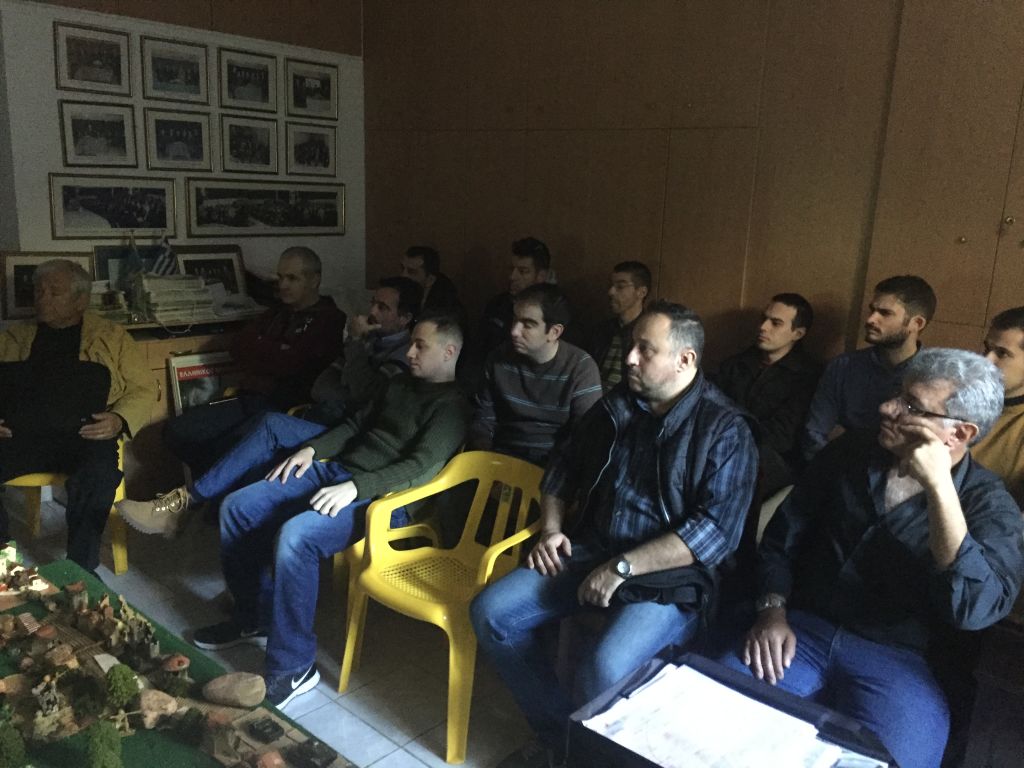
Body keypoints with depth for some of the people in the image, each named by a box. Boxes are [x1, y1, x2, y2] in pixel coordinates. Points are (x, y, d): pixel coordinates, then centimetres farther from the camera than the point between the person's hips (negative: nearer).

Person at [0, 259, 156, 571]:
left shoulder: (111, 336, 15)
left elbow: (144, 388, 10)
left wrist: (120, 420, -10)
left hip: (84, 436, -3)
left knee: (97, 474, -36)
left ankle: (80, 570, -21)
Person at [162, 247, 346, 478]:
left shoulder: (330, 320, -4)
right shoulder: (276, 315, 24)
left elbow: (287, 364, -13)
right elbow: (238, 348, 13)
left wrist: (260, 349, 5)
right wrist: (278, 351, -1)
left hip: (288, 409, -8)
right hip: (249, 399, 8)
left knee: (224, 449, -31)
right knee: (175, 431, -7)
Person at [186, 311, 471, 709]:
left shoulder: (453, 406, -8)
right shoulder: (401, 384, 19)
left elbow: (422, 466, -20)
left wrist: (355, 487, -27)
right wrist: (312, 449, 9)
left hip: (379, 498, -9)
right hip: (334, 469, 9)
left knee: (295, 537, -33)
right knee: (236, 508, 1)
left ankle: (293, 668, -16)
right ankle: (253, 616, 18)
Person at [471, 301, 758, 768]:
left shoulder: (725, 429, -11)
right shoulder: (616, 405, 8)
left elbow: (716, 528, -20)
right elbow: (564, 465, 19)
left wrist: (623, 567, -23)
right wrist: (551, 529, 3)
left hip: (668, 573, -6)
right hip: (590, 550, 7)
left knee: (603, 669, -31)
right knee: (491, 613, -8)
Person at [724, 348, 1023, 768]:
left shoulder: (989, 504, -5)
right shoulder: (849, 454, 4)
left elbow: (975, 609, -23)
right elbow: (782, 536, 9)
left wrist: (940, 487, -27)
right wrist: (772, 611, -7)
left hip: (894, 657, -1)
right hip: (803, 629, 2)